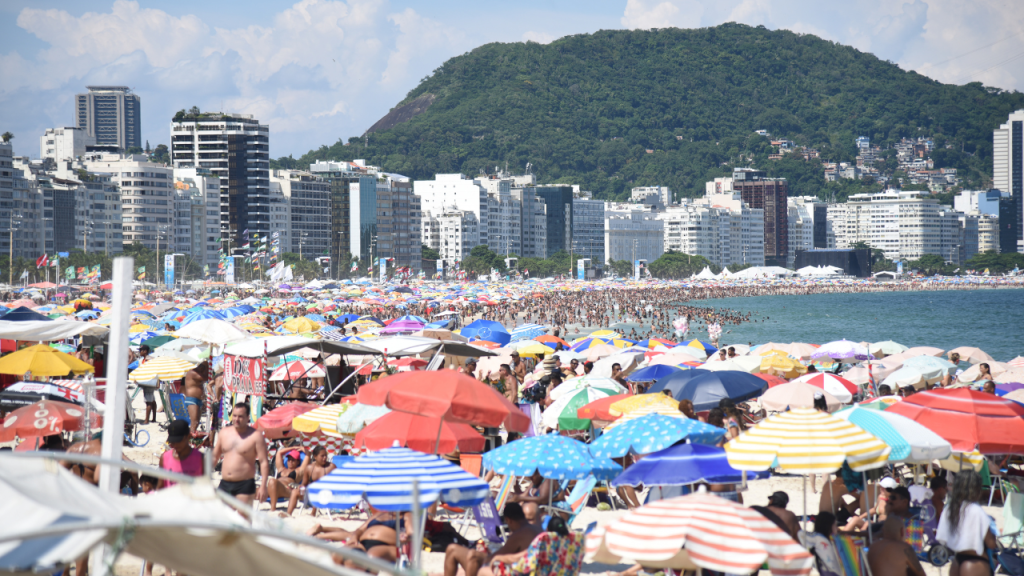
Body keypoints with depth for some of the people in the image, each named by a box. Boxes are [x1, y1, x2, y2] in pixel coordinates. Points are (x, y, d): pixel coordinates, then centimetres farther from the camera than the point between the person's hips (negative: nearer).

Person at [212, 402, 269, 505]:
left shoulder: (255, 436, -6)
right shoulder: (224, 433, 10)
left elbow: (264, 462, -9)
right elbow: (215, 456, 21)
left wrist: (263, 486, -17)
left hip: (244, 485, -5)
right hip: (224, 484, 5)